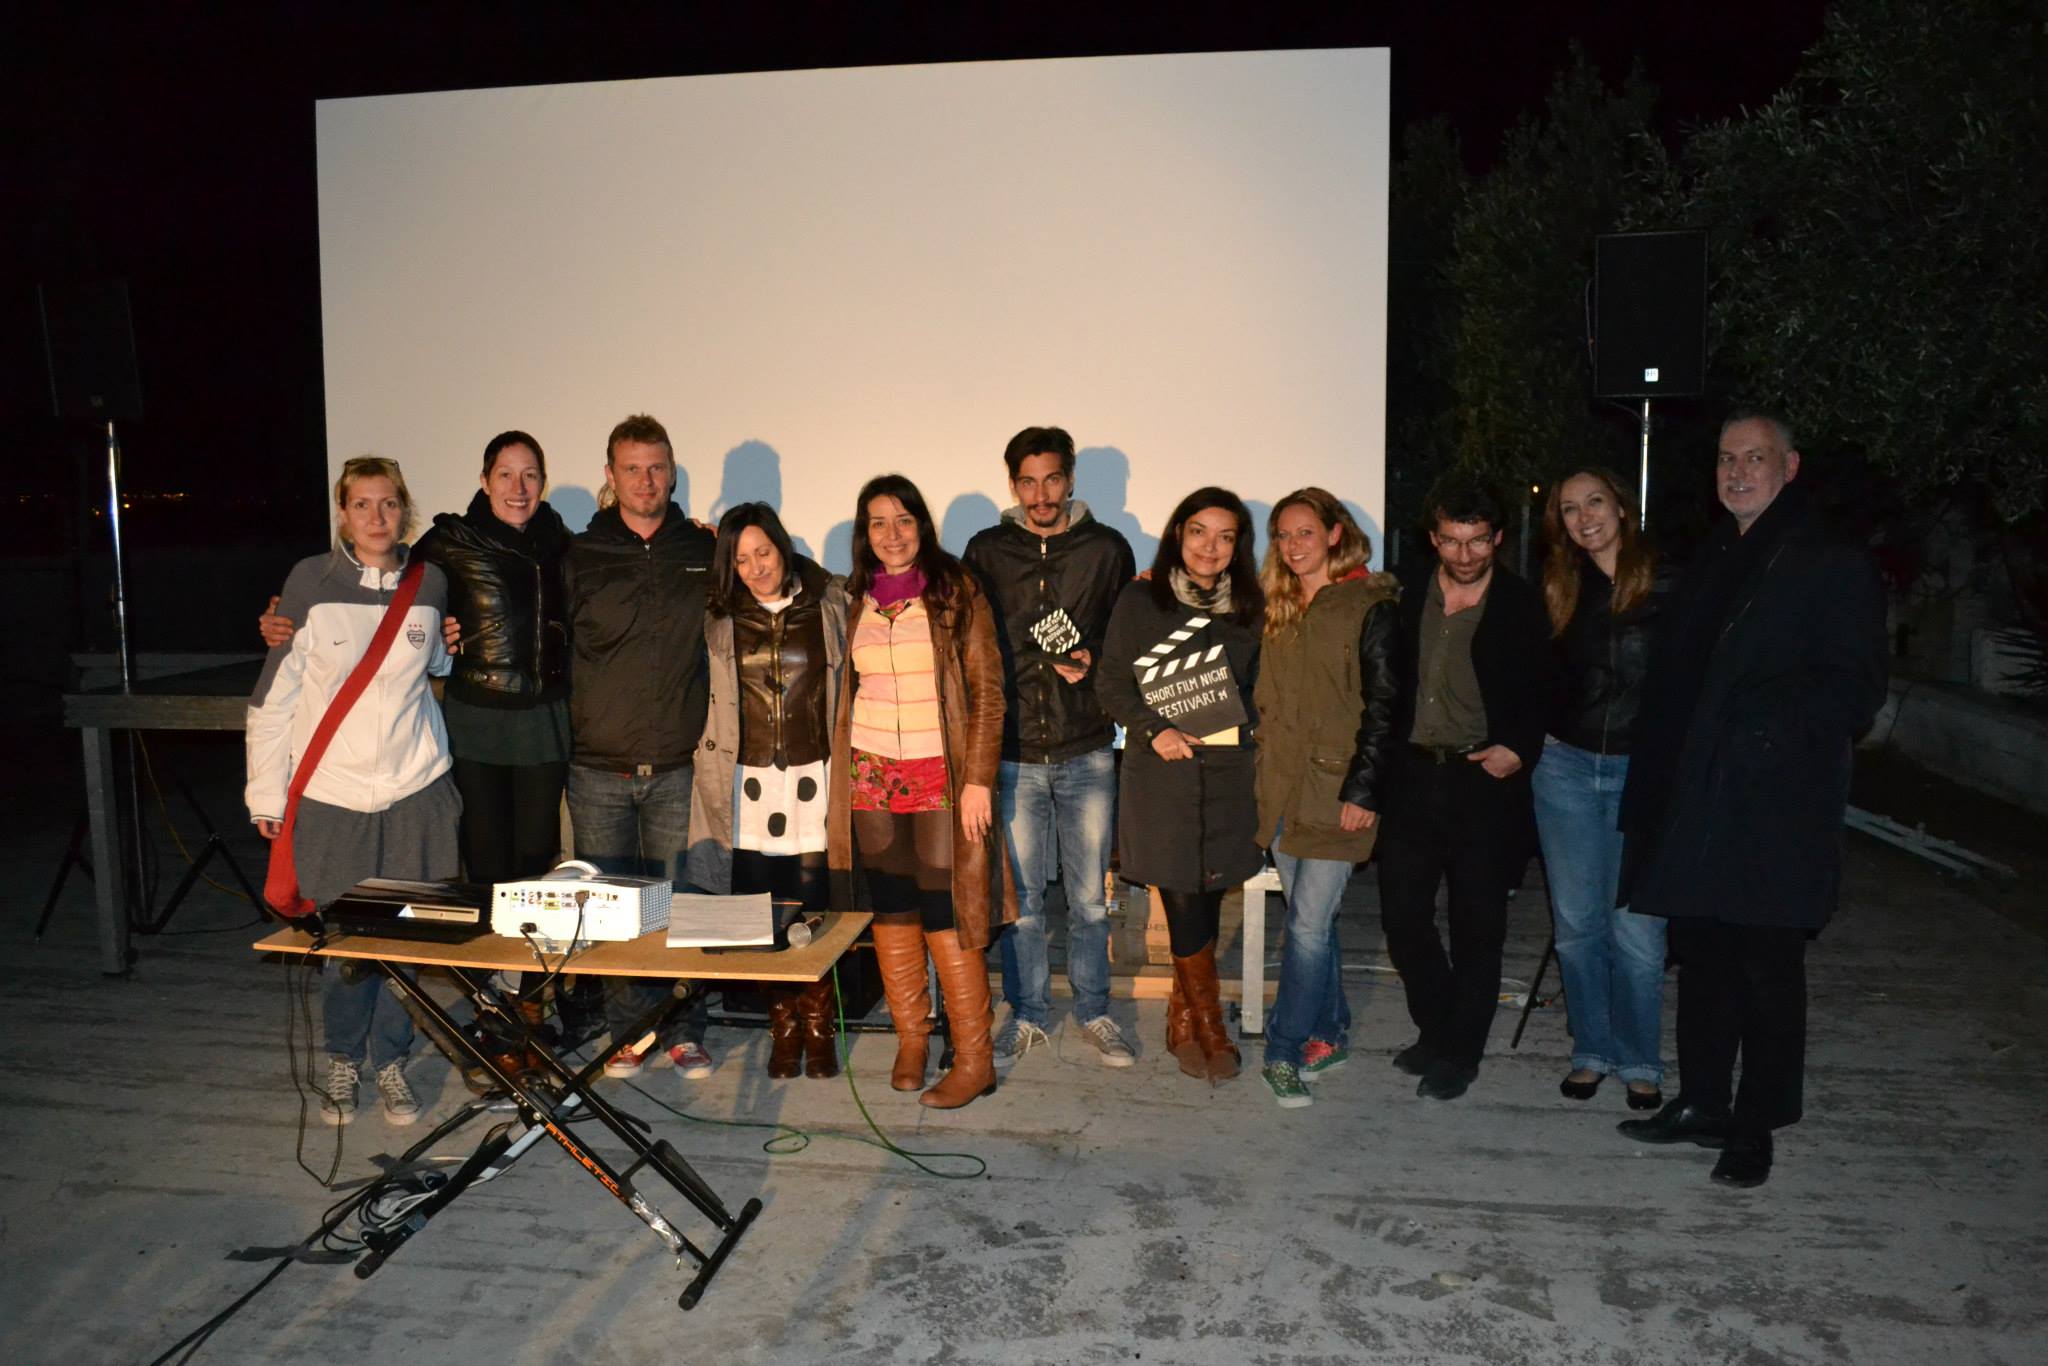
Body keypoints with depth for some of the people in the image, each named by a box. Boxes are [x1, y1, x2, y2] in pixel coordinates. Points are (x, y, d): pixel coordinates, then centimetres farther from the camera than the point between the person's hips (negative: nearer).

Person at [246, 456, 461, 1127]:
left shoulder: (430, 583, 3)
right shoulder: (311, 582, -5)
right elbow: (274, 693, -2)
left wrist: (458, 647, 3)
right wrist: (266, 792, -2)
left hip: (415, 792, 2)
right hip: (331, 794, -2)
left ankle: (390, 1060, 24)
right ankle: (343, 1059, 27)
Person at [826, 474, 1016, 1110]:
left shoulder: (956, 592, -1)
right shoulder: (856, 600, 11)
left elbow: (987, 692, -4)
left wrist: (978, 780, -10)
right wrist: (842, 769, 12)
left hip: (939, 775, -4)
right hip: (871, 773, 4)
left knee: (943, 913, -6)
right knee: (890, 909, 6)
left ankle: (974, 1058, 3)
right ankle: (910, 1040, 20)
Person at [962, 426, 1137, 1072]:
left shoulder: (1107, 549, 3)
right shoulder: (986, 552, 5)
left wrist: (1095, 664, -10)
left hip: (1087, 752, 0)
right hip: (1012, 752, 1)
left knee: (1089, 896, 8)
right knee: (1020, 896, 8)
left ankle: (1094, 1012, 24)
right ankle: (1027, 1016, 23)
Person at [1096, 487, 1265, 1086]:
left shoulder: (1248, 609, 10)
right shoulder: (1140, 600, 1)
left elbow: (1257, 689, 16)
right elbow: (1110, 681, 1)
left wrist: (1240, 723, -4)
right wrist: (1154, 730, -11)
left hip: (1227, 773, 3)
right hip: (1161, 774, -3)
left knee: (1206, 902, 5)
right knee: (1184, 903, -2)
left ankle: (1184, 1016, 25)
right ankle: (1209, 1026, 15)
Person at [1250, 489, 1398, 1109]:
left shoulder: (1371, 607, -7)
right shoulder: (1277, 608, 12)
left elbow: (1383, 707, -10)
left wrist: (1363, 790, -13)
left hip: (1335, 791, -6)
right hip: (1281, 788, 6)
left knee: (1308, 927, -6)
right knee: (1311, 921, 14)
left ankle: (1284, 1053, 3)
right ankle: (1330, 1034, 27)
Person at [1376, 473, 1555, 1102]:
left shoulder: (1522, 608, 0)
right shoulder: (1408, 598, 8)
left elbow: (1541, 695, 2)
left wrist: (1519, 749, -15)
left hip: (1484, 782, -3)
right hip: (1412, 776, 3)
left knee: (1476, 926, 4)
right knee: (1402, 915, 7)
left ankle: (1460, 1052, 20)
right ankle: (1437, 1032, 28)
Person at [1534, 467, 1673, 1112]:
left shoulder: (1667, 588, -3)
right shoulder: (1558, 592, 8)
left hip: (1642, 772, -3)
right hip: (1565, 768, 4)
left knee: (1635, 930, -2)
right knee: (1577, 924, 9)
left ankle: (1640, 1062, 16)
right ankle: (1592, 1051, 24)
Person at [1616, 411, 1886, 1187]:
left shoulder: (1833, 565, -3)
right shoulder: (1713, 563, 18)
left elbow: (1855, 687, -10)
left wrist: (1772, 719, -23)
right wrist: (1654, 786, 10)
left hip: (1776, 808, -6)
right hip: (1697, 802, 7)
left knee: (1767, 968, 1)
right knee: (1702, 957, 13)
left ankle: (1755, 1129, 14)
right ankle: (1703, 1105, 27)